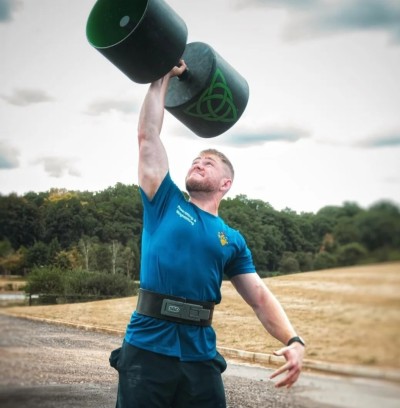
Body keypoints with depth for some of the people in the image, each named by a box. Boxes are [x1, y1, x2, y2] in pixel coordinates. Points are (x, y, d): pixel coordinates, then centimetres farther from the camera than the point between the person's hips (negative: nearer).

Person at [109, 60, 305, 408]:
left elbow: (260, 298, 9)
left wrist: (294, 340, -6)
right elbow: (148, 136, 7)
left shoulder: (232, 240, 13)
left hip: (200, 356, 2)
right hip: (147, 349, -2)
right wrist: (163, 78, 10)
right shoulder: (166, 202, 9)